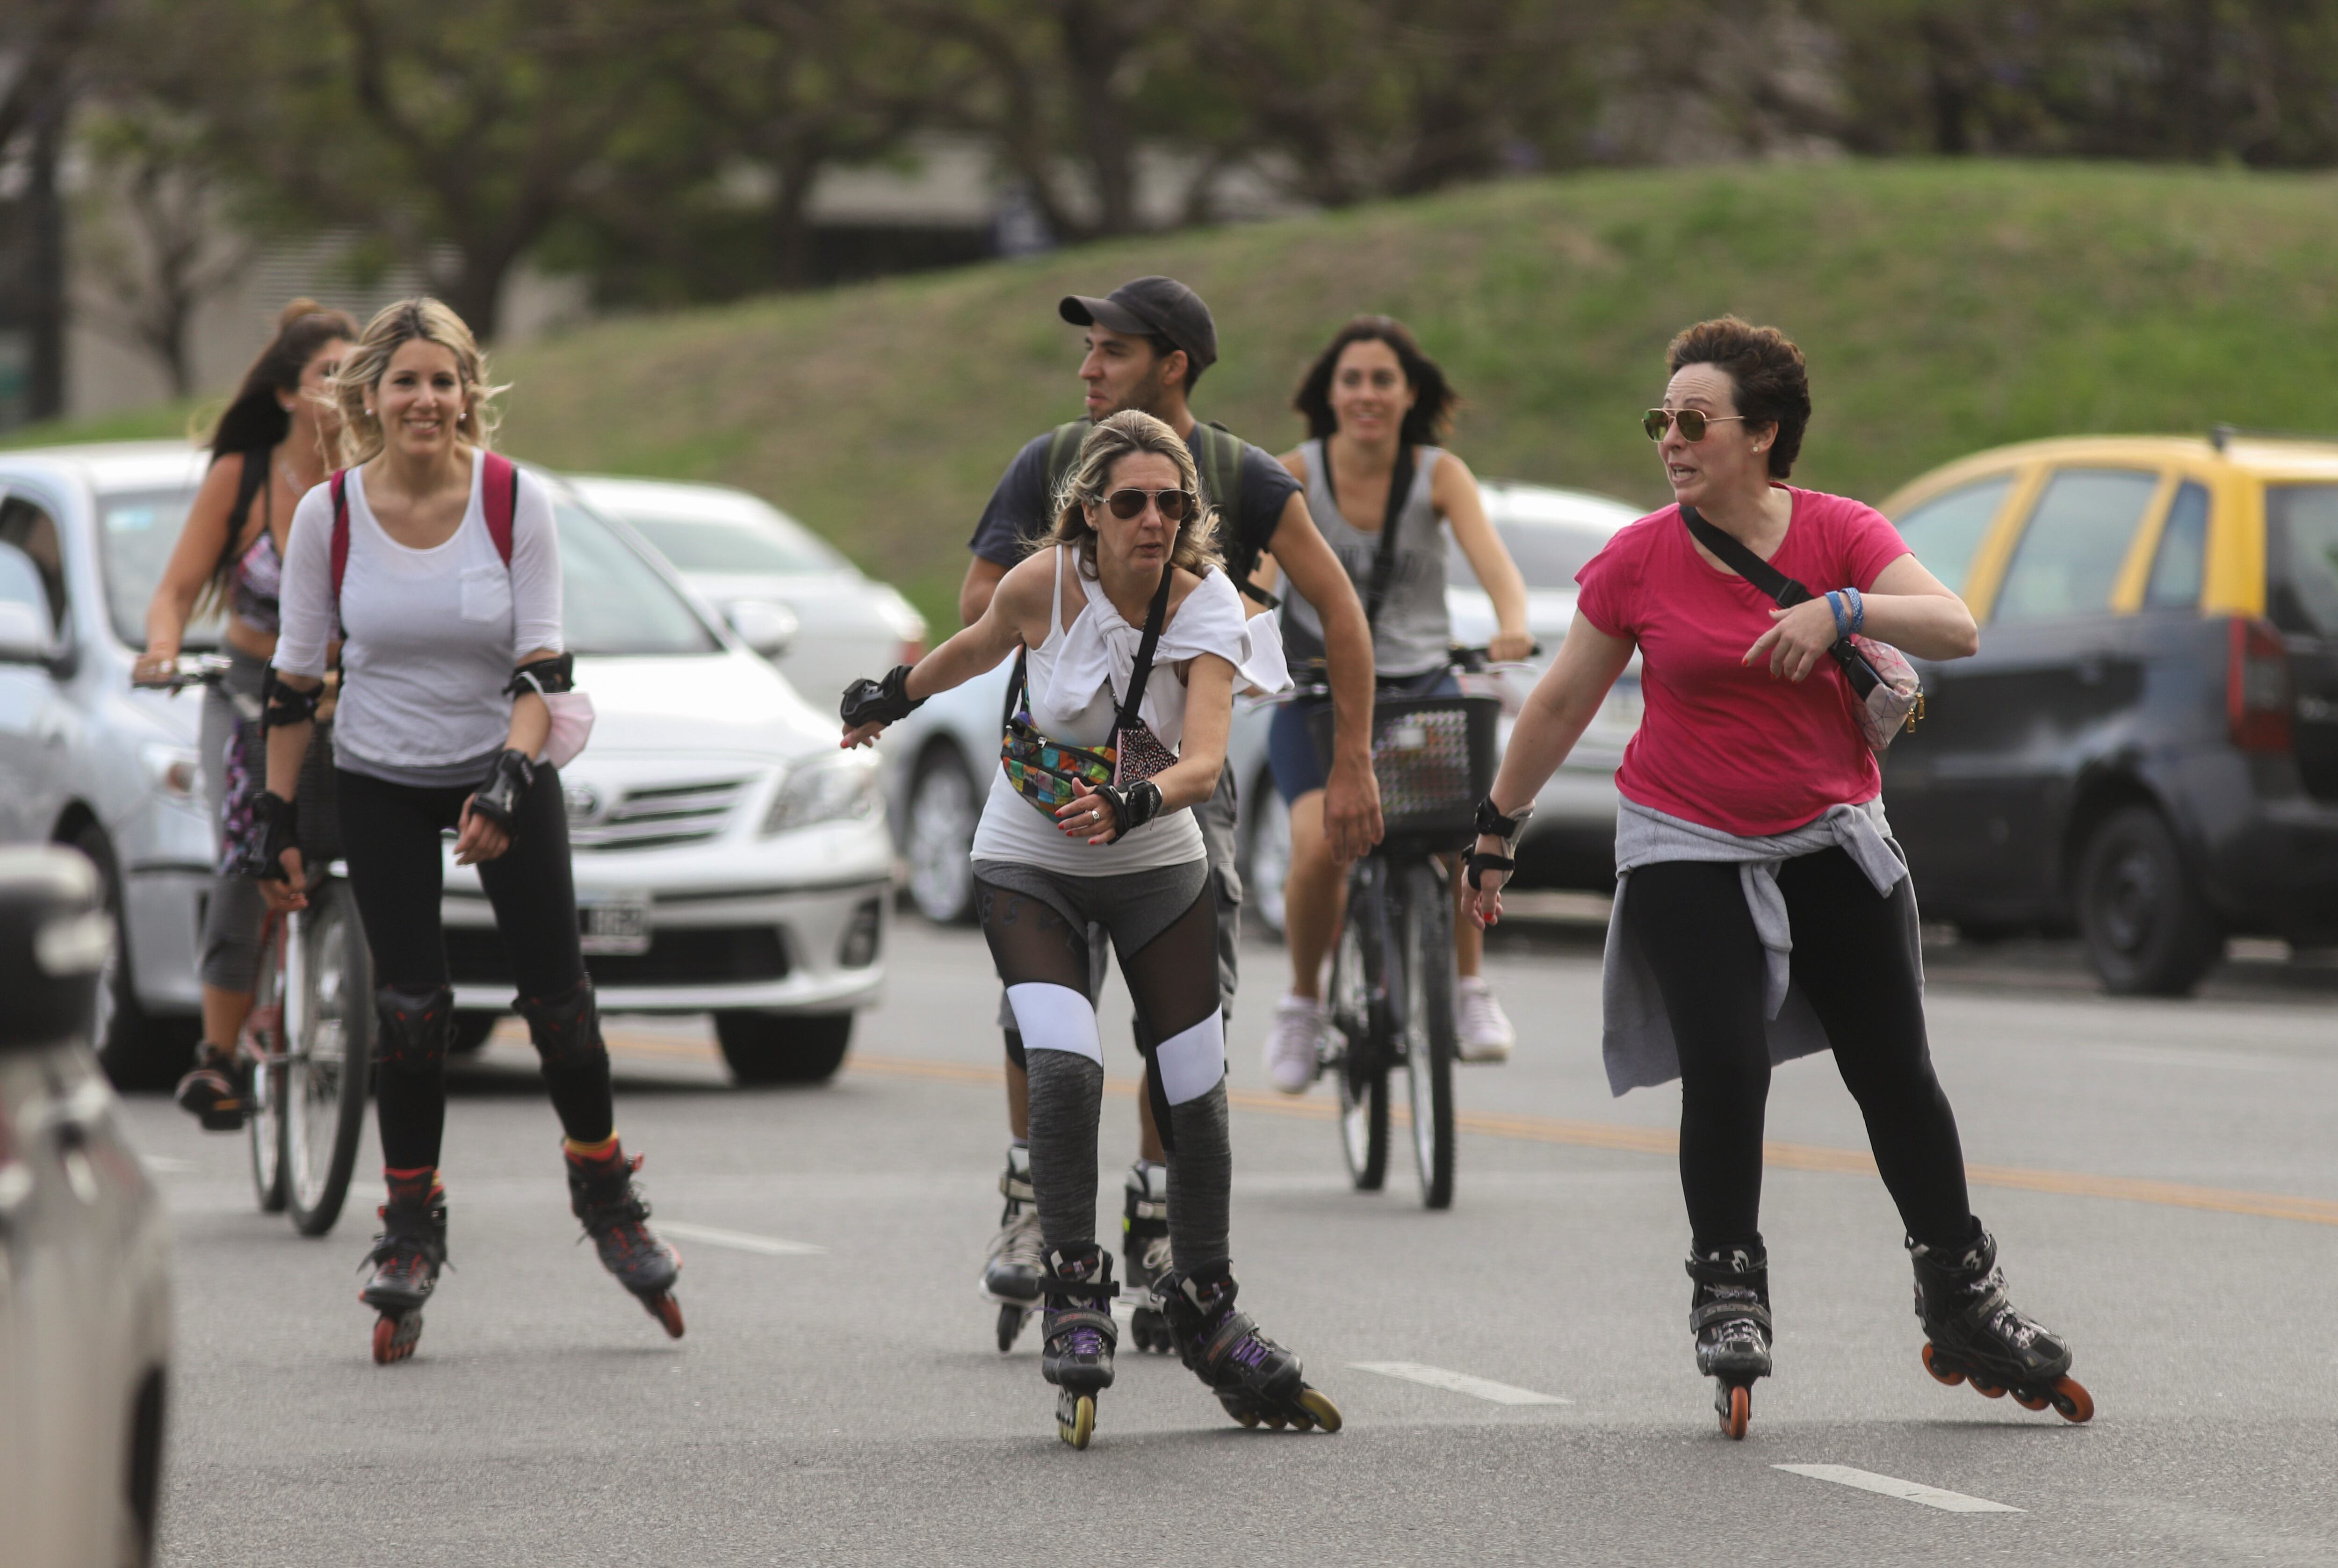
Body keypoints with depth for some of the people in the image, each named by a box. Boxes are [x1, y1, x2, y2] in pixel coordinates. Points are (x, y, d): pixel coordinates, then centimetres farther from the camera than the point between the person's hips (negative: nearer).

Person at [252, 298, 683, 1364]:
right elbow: (294, 677, 0)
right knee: (410, 1005, -7)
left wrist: (509, 781, -26)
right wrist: (277, 818, 0)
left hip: (504, 767, 0)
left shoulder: (514, 499, -13)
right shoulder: (328, 514, -10)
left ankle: (606, 1196, 21)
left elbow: (542, 663, -12)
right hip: (381, 784, 0)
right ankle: (411, 1229, 6)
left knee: (557, 993, -1)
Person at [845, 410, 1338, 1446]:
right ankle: (1074, 1298, -10)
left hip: (1157, 866, 1)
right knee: (1065, 1069, -23)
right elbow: (978, 647, 5)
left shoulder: (1201, 607, -19)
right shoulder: (1041, 584, -19)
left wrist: (1131, 804, -52)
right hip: (1028, 865, -1)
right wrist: (893, 697, 22)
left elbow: (1204, 762, -32)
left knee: (1195, 1095, 0)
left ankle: (1204, 1312, 21)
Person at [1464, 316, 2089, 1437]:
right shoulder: (1637, 564, -6)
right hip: (1688, 849, -1)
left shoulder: (1840, 534, -6)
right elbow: (1561, 705, 3)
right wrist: (1497, 831, 8)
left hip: (1832, 839, 1)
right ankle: (1727, 1299, -1)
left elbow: (1956, 630, -18)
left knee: (1896, 1074, 2)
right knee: (1725, 1071, -16)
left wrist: (1844, 610, -33)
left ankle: (1965, 1310, 15)